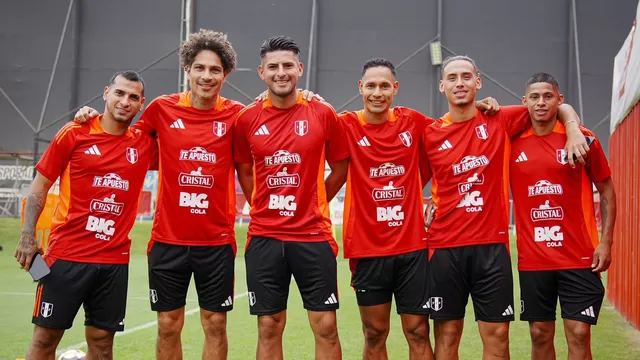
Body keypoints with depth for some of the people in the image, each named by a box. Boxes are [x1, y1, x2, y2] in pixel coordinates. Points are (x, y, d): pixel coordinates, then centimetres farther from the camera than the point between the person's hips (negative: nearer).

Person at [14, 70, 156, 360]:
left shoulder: (145, 144, 5)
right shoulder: (75, 133, -1)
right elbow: (39, 186, 3)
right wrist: (28, 235, -7)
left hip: (115, 260, 3)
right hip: (66, 254, -2)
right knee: (45, 336, 2)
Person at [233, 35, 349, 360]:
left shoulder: (323, 114, -2)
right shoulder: (247, 119, 2)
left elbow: (340, 169, 9)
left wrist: (313, 205, 6)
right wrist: (263, 207, 8)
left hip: (313, 236, -1)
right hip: (264, 237, 1)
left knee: (326, 327, 3)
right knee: (269, 328, 7)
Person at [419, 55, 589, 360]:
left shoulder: (501, 120, 3)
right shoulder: (430, 134, 3)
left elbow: (561, 108, 13)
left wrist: (573, 131, -5)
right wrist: (424, 206, -3)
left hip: (491, 245, 0)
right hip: (445, 247, 0)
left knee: (497, 334, 3)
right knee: (447, 334, 6)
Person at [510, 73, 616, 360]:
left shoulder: (582, 139, -2)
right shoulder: (512, 142, 2)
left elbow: (607, 190, 4)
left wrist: (606, 242, -3)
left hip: (579, 257, -2)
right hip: (532, 259, 2)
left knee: (579, 334, -1)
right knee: (540, 334, 9)